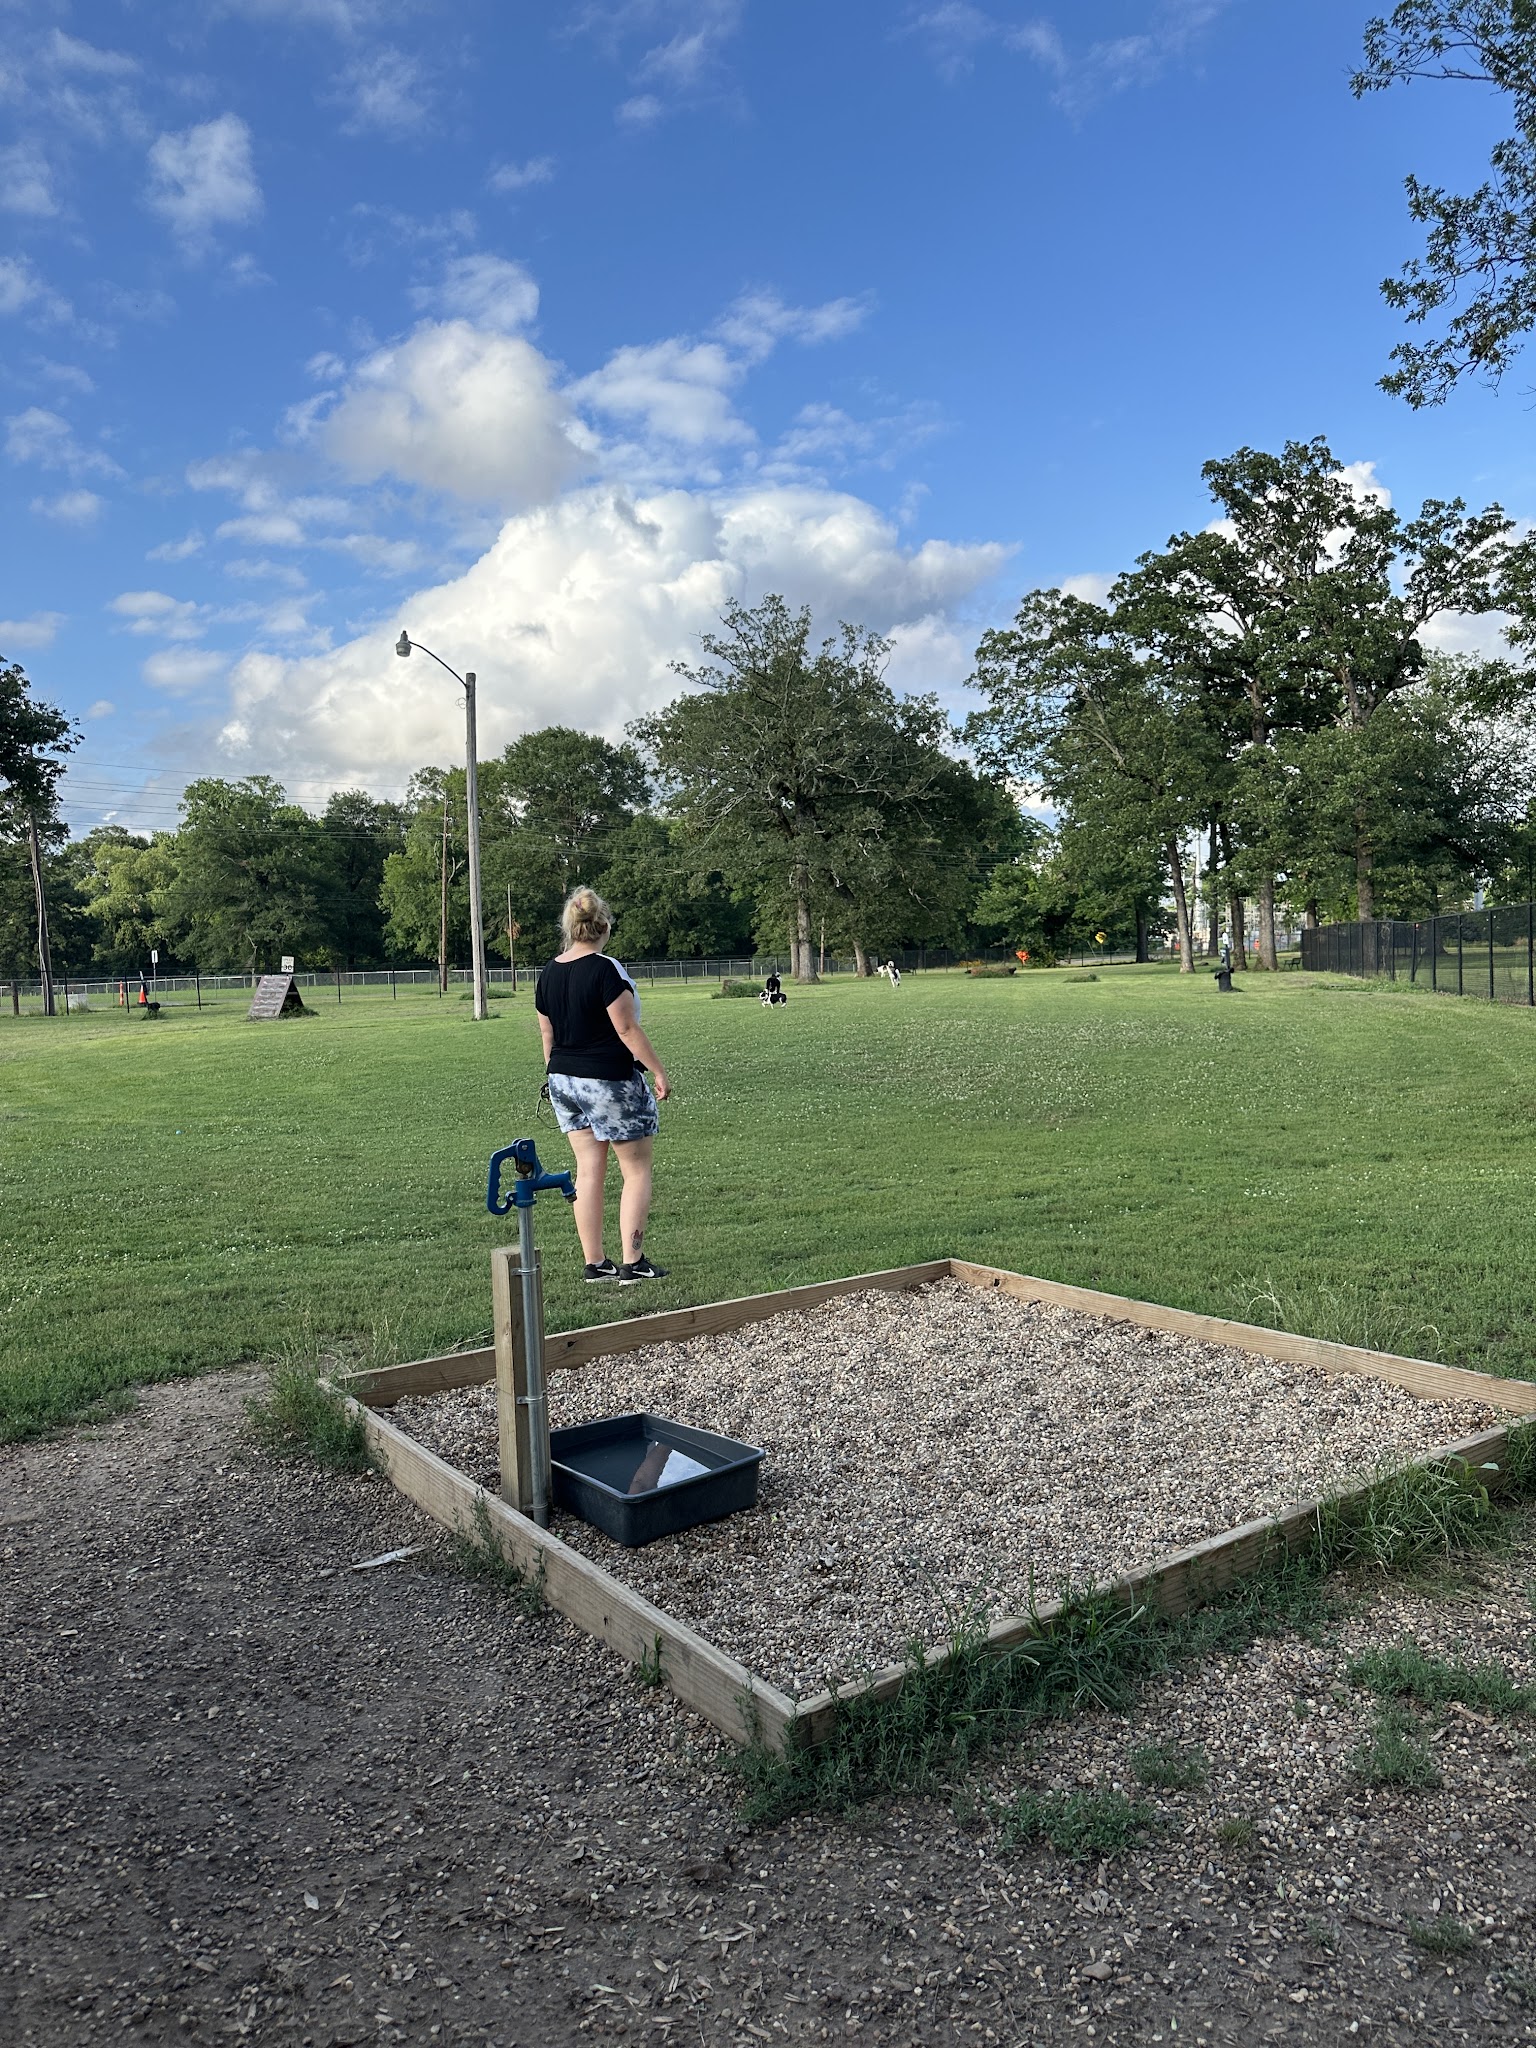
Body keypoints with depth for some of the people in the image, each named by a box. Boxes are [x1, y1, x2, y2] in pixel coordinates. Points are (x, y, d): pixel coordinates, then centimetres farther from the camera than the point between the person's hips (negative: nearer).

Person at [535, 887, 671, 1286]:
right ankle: (632, 1263, 3)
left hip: (564, 1080, 7)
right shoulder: (606, 969, -15)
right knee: (637, 1169, 4)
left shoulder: (549, 973, 6)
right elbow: (627, 1029, -16)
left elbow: (548, 1036, 13)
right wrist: (659, 1072, -9)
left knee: (588, 1170, 12)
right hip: (609, 1081, -7)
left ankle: (594, 1263, 15)